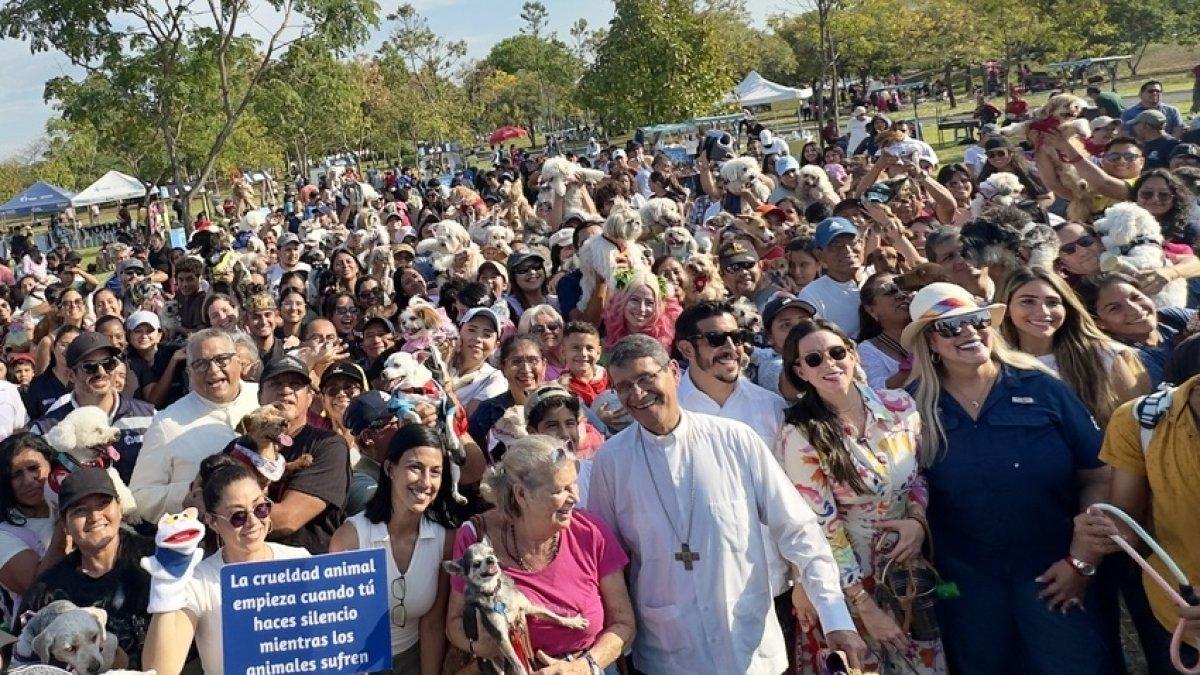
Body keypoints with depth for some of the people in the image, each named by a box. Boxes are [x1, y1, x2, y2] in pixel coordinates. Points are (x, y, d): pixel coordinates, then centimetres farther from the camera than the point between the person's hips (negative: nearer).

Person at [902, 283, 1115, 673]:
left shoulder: (1042, 388, -6)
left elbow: (1099, 478, -4)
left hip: (1056, 573, 0)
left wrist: (1081, 560, -8)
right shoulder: (915, 406, -3)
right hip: (967, 581, 1)